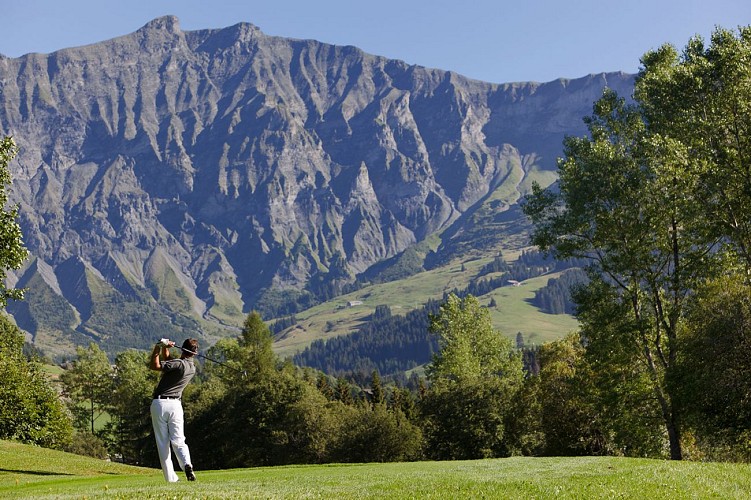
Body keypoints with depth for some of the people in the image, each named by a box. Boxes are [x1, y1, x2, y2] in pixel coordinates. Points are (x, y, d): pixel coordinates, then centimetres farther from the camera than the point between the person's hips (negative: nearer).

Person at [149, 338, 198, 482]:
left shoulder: (179, 364, -10)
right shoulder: (192, 368, 12)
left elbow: (154, 366, -13)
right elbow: (169, 362, 22)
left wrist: (157, 349, -5)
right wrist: (165, 349, 7)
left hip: (159, 404, -4)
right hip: (175, 404, 4)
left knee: (162, 443, 3)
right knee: (178, 441, 0)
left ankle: (170, 476, -1)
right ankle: (187, 464, -28)